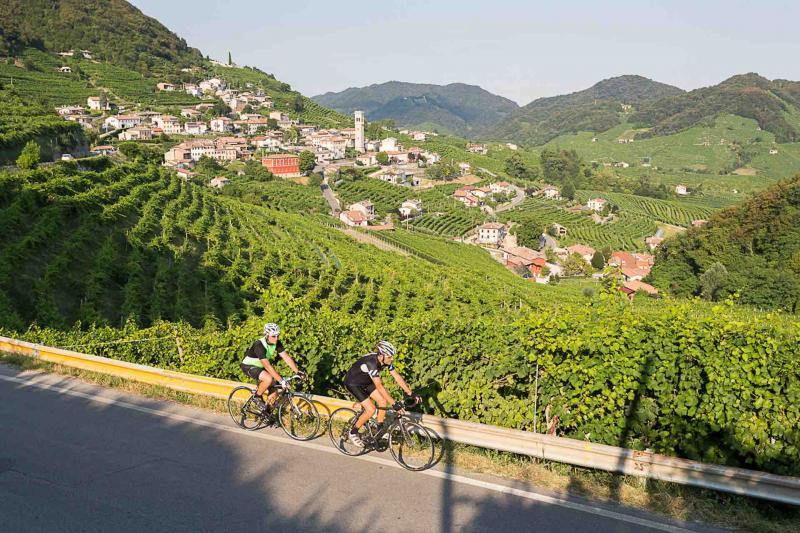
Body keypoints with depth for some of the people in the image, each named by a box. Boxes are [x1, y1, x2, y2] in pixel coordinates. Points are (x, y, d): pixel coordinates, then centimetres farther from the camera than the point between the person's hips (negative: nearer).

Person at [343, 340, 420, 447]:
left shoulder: (386, 361, -14)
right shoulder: (371, 362, -38)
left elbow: (397, 377, -9)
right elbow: (379, 386, -42)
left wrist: (411, 394, -14)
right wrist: (394, 404, -43)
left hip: (365, 382, 8)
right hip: (353, 383, -8)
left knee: (383, 401, -4)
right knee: (371, 409, -15)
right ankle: (353, 433, 4)